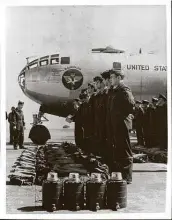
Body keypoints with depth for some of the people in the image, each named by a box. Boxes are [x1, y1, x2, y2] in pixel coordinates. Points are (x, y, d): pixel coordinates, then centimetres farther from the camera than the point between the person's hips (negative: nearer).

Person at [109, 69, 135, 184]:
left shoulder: (124, 89, -12)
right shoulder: (116, 90, 17)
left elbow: (131, 105, -23)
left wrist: (122, 114, -13)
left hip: (122, 124, -10)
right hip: (116, 124, 10)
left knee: (125, 152, -3)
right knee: (117, 151, 16)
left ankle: (127, 177, 3)